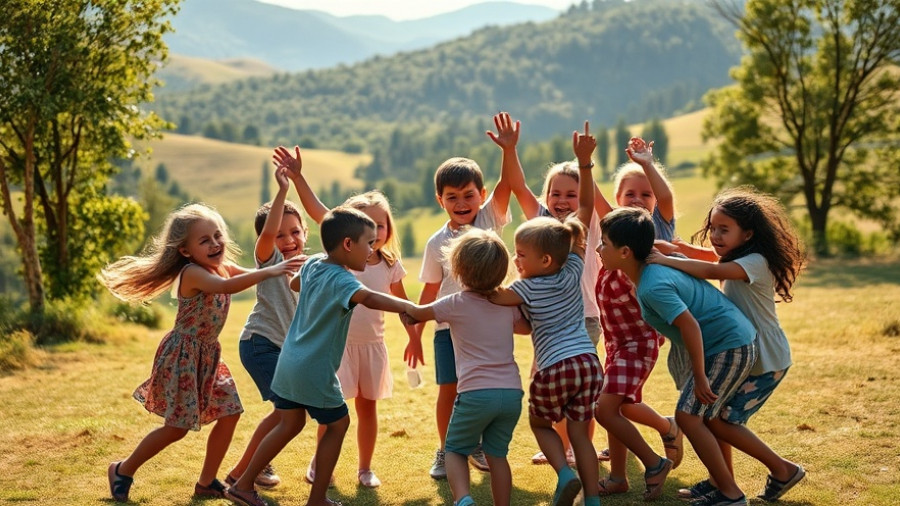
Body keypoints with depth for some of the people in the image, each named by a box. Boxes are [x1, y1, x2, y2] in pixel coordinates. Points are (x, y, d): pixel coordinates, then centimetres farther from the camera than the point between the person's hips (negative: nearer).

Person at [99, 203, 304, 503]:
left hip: (208, 354, 9)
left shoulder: (221, 267, 5)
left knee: (230, 413, 6)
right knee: (177, 426, -4)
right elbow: (226, 286, -41)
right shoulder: (192, 273, -23)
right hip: (183, 354, -9)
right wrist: (267, 272, -46)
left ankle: (207, 482, 18)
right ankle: (123, 471, 16)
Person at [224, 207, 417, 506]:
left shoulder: (311, 264, 6)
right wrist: (407, 307, -47)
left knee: (290, 424, 21)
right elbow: (369, 298, -40)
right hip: (315, 371, -8)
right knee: (338, 424, 11)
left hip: (288, 363, 8)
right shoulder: (341, 280, -19)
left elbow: (295, 283, 30)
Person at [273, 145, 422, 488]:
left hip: (372, 344, 3)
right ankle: (320, 463, 18)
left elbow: (401, 303, 12)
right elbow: (317, 211, -17)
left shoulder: (390, 264, 0)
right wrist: (297, 176, -26)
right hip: (339, 342, -3)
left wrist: (414, 338, 13)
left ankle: (365, 468, 24)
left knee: (367, 406, 11)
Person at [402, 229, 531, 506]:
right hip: (511, 392, 4)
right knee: (497, 454, 16)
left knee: (455, 449, 10)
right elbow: (526, 327, 29)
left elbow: (416, 313, 15)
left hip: (476, 392, -4)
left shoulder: (455, 304, -3)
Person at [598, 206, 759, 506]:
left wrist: (700, 378, -20)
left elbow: (690, 326, -27)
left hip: (731, 347, -10)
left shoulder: (652, 286, -25)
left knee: (688, 415, -10)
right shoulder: (656, 263, 4)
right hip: (728, 344, 10)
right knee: (703, 416, 15)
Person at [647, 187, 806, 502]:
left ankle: (783, 470, 6)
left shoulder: (756, 262, -22)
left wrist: (667, 261, -34)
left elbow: (711, 271, -36)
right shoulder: (735, 264, 11)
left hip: (766, 361, -9)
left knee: (722, 418, -9)